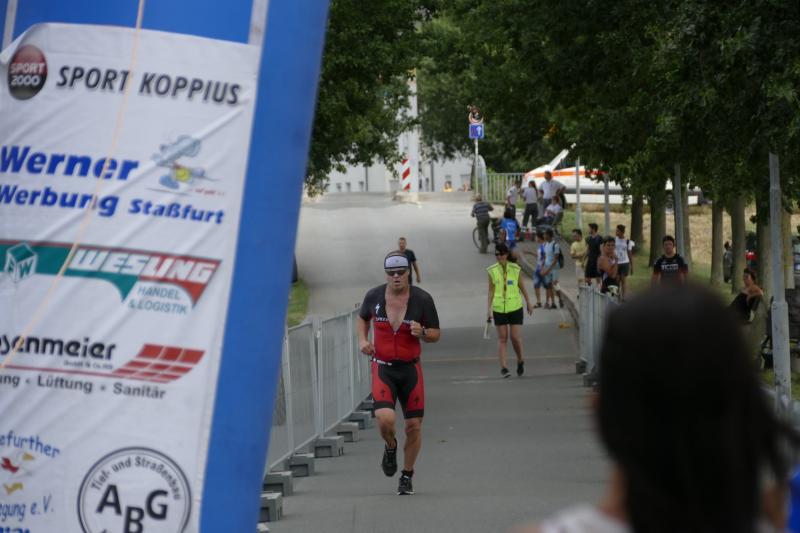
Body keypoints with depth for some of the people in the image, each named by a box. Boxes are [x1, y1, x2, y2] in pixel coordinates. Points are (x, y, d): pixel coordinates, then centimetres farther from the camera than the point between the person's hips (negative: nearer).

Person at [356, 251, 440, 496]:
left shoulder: (422, 299, -6)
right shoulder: (374, 296, -2)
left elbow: (435, 334, 3)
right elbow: (362, 318, 20)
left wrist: (422, 332, -19)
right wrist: (362, 340, 2)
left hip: (410, 368, 1)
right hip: (382, 368, -1)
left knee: (414, 425, 1)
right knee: (385, 418, -22)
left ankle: (407, 476, 22)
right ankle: (390, 448, 14)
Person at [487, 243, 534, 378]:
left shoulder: (515, 269, 0)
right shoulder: (492, 271, 0)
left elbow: (521, 286, 12)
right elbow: (491, 290, 3)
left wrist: (528, 302, 20)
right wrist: (489, 308, -3)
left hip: (515, 307, 0)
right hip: (499, 309, 0)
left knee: (516, 337, -4)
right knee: (502, 338, 0)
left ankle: (520, 361, 21)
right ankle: (503, 367, 1)